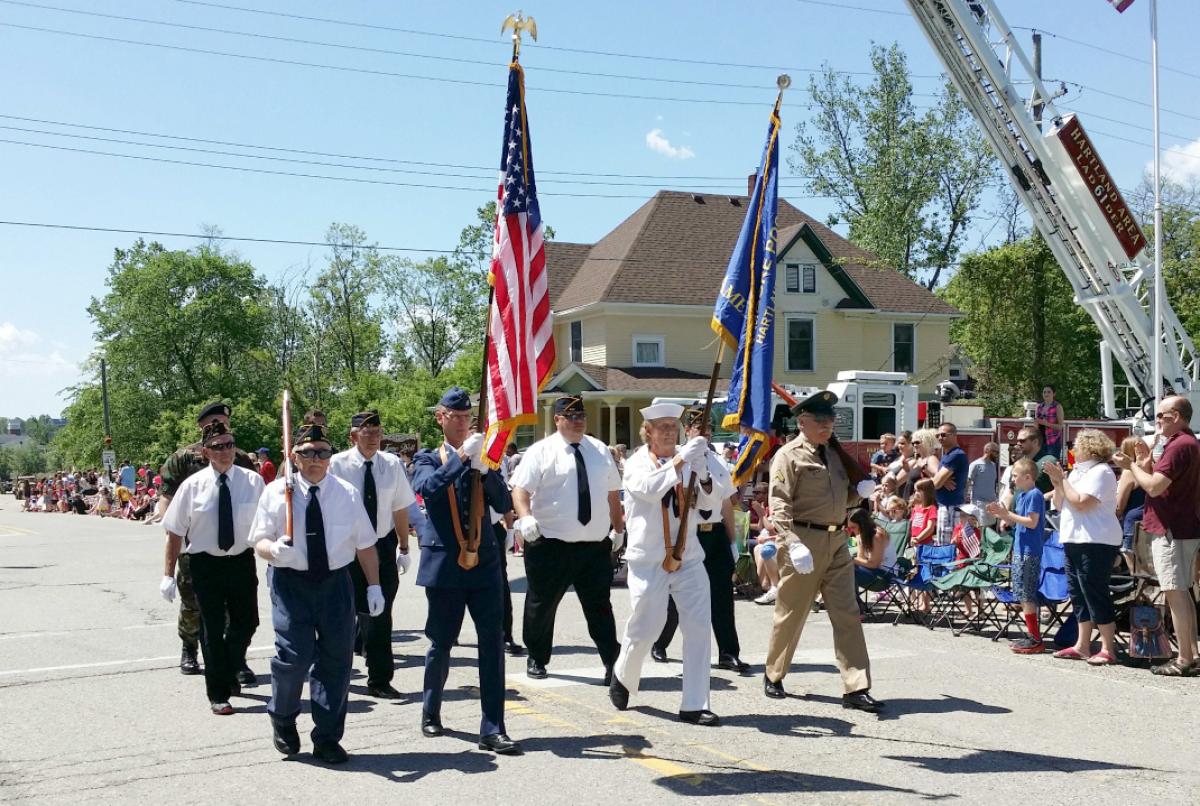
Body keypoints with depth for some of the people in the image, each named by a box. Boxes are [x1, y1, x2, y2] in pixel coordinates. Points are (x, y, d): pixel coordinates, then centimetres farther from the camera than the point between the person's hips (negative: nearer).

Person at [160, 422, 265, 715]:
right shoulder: (193, 485, -7)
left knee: (246, 623, 13)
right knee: (213, 630, 6)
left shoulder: (253, 482, -5)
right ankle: (218, 694, 18)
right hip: (206, 564, -2)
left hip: (242, 561, 2)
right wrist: (168, 574, -5)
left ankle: (230, 672, 41)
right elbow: (175, 532, -3)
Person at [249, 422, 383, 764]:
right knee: (294, 656, -13)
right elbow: (259, 541, 1)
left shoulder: (346, 493, 3)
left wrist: (373, 585, 5)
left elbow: (365, 544, 8)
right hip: (290, 583, -2)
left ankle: (327, 738, 18)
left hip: (335, 582, 2)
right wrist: (274, 550, -22)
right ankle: (282, 718, 19)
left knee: (336, 658, 3)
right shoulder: (276, 492, -1)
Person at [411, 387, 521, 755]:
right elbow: (427, 488, -17)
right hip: (444, 565, -2)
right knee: (441, 644, 10)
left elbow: (504, 504, 0)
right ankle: (431, 713, 32)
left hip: (484, 562, 2)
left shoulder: (482, 458, 10)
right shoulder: (428, 460, 5)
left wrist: (484, 470, -15)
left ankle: (493, 730, -2)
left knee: (493, 643, -5)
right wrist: (461, 457, -23)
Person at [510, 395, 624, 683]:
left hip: (595, 545, 3)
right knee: (542, 605, 9)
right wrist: (525, 518, -28)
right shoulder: (540, 452, -3)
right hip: (551, 544, -3)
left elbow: (613, 493, 18)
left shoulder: (600, 450, 12)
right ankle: (536, 659, 26)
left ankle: (612, 663, 6)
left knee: (599, 606, 4)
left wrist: (619, 529, 19)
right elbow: (520, 489, -11)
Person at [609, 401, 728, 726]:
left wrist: (703, 474, -21)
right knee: (644, 630, 4)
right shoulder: (637, 463, -4)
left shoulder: (689, 460, 5)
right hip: (649, 559, -3)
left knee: (699, 627, -5)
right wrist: (680, 460, -32)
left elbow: (712, 501, -2)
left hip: (688, 557, 3)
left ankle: (694, 705, 2)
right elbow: (648, 488, -25)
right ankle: (622, 676, 35)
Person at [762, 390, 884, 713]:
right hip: (805, 541, -6)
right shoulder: (789, 456, -8)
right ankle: (773, 675, 26)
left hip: (837, 541, 7)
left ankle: (855, 688, 4)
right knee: (791, 612, 6)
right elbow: (779, 505, -17)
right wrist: (794, 543, -28)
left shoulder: (834, 453, 14)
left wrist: (860, 491, 3)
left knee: (847, 615, 2)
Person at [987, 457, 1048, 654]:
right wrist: (1001, 515, 6)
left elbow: (1032, 522, -21)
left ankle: (1035, 640, -4)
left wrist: (1007, 514, -17)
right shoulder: (1021, 495, 14)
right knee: (1023, 595, 12)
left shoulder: (1035, 495, -13)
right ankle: (1032, 636, 19)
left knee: (1026, 595, -8)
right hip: (1020, 550, 10)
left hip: (1029, 553, -10)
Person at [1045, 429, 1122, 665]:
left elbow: (1082, 502, -21)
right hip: (1074, 540, 9)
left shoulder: (1101, 472, -10)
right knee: (1078, 593, 10)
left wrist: (1063, 481, -10)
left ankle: (1108, 648, -5)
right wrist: (1057, 483, 3)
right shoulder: (1077, 472, 18)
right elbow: (1060, 505, 17)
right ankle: (1082, 646, 16)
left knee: (1095, 592, -8)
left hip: (1096, 542, -9)